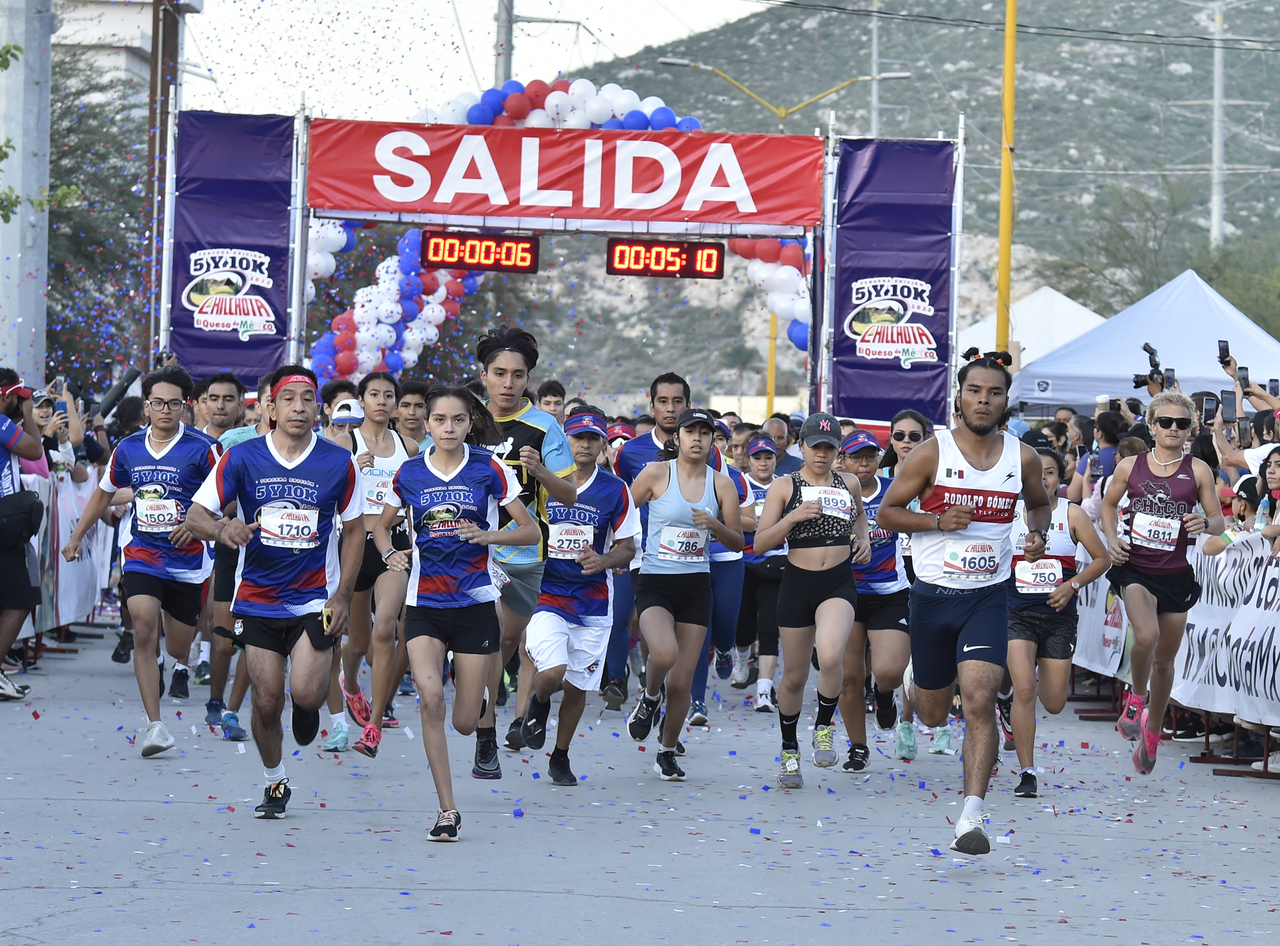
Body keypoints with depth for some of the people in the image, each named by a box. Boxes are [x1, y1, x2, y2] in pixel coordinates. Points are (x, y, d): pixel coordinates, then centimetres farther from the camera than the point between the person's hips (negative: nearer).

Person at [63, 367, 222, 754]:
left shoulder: (202, 449, -9)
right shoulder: (127, 449, 2)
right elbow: (104, 492, 18)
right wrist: (76, 537, 18)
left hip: (187, 560, -1)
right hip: (142, 555, 1)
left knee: (177, 645, 13)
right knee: (144, 630, -21)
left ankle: (180, 668, 55)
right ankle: (154, 726, -22)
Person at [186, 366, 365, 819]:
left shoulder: (338, 462, -5)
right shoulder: (242, 458, -7)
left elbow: (353, 531, 6)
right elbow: (196, 514, -9)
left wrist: (343, 595, -2)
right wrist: (222, 529, -32)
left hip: (314, 598, -1)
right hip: (257, 599, 1)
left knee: (306, 693, -16)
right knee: (267, 701, 0)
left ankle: (309, 706, 23)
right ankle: (274, 784, 24)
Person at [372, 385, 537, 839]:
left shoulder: (488, 469, -4)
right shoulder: (409, 473, 2)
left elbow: (532, 532, -1)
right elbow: (382, 526, 17)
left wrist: (488, 534, -20)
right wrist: (390, 553, -5)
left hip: (476, 601, -1)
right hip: (424, 603, 1)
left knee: (465, 723, 2)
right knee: (430, 698, -21)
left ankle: (482, 695, 43)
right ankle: (447, 810, -12)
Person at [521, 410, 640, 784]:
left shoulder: (615, 490, 1)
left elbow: (627, 548, 6)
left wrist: (603, 561, -16)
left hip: (593, 602, 2)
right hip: (545, 594, -2)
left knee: (577, 685, 7)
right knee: (551, 673, -21)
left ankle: (560, 757, 28)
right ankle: (538, 704, 15)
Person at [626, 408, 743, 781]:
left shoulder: (721, 484, 4)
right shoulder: (656, 474, -4)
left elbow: (737, 543, 6)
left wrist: (714, 525, -12)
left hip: (696, 586, 3)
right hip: (655, 582, -3)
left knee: (682, 680, 1)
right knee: (664, 653, -31)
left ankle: (668, 751, 22)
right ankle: (649, 698, 4)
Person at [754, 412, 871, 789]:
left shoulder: (848, 485, 7)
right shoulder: (784, 486, -1)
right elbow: (760, 543, -6)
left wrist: (864, 539, 10)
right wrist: (793, 517, -20)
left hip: (839, 584, 0)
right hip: (797, 584, 0)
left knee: (830, 656, -27)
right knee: (794, 675, 8)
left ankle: (824, 727, -2)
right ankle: (789, 750, 29)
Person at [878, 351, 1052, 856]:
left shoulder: (1023, 458, -1)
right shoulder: (931, 453, -9)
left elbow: (1039, 502, 19)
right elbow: (887, 511, -3)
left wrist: (1038, 535, -2)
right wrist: (937, 520, -19)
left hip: (988, 597, 0)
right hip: (933, 596, 0)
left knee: (979, 701, -19)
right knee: (933, 715, 14)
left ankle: (971, 818, -19)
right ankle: (915, 678, 54)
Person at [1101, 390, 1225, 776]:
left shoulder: (1198, 471, -3)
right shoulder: (1130, 467, 0)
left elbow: (1219, 523, 0)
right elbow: (1109, 504, 16)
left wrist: (1206, 523, -23)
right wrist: (1111, 539, -1)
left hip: (1176, 574, 1)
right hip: (1135, 568, -1)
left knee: (1164, 659, 10)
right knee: (1146, 636, -28)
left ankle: (1151, 734, 31)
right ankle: (1136, 697, 0)